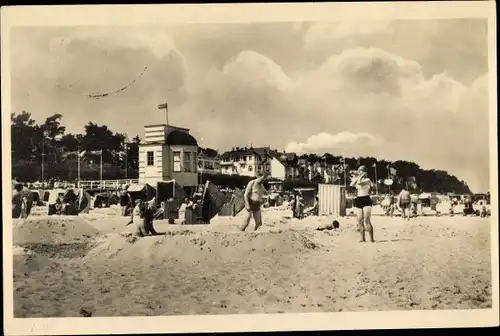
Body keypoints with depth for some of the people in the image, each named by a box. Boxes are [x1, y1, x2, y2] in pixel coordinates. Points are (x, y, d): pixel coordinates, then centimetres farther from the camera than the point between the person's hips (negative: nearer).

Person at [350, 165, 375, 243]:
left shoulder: (367, 180, -3)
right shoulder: (357, 180, 17)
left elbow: (359, 182, -20)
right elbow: (351, 184, -1)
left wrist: (361, 176, -5)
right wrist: (356, 177, 4)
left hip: (366, 200, -7)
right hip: (358, 200, 7)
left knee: (367, 220, -12)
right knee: (360, 221, 3)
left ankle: (371, 238, -8)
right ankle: (362, 238, 8)